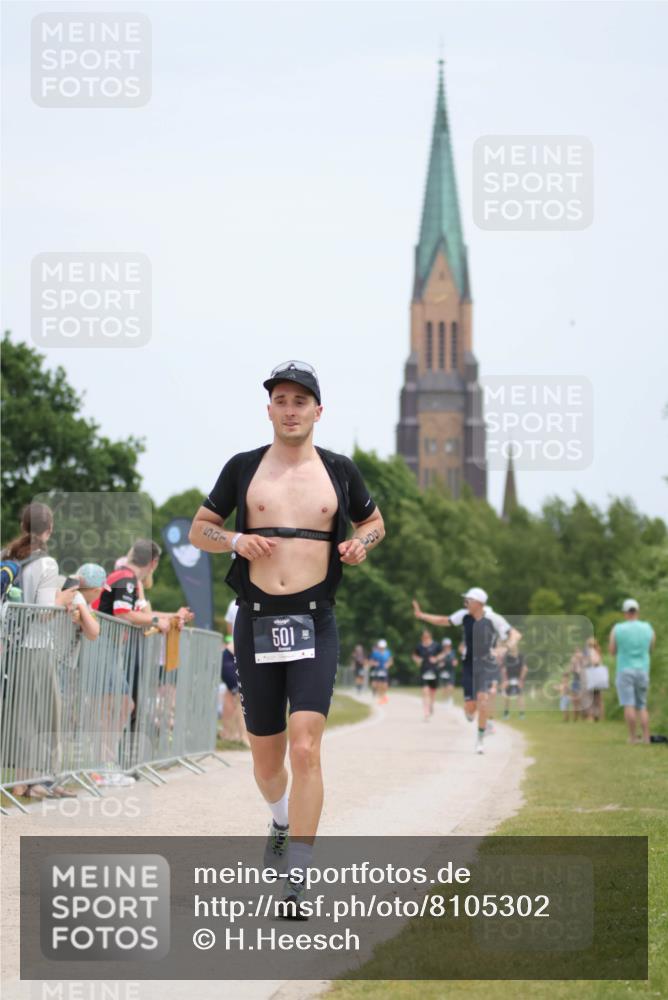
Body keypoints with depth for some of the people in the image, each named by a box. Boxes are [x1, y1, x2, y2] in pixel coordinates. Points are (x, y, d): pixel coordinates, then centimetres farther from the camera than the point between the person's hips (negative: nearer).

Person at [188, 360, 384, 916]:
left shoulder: (340, 471, 7)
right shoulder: (243, 469, 7)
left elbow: (374, 522, 22)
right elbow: (199, 530, 13)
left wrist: (360, 544, 0)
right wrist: (234, 540, -8)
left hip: (314, 624, -2)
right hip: (256, 621, 2)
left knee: (306, 747, -18)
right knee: (266, 758, 9)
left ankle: (296, 885, -18)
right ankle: (283, 822, 44)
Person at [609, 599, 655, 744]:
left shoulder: (617, 629, -5)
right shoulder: (648, 629, 2)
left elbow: (612, 651, 4)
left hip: (625, 670, -3)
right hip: (642, 671, 3)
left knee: (629, 705, -5)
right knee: (642, 706, 10)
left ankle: (633, 737, -10)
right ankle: (646, 737, 1)